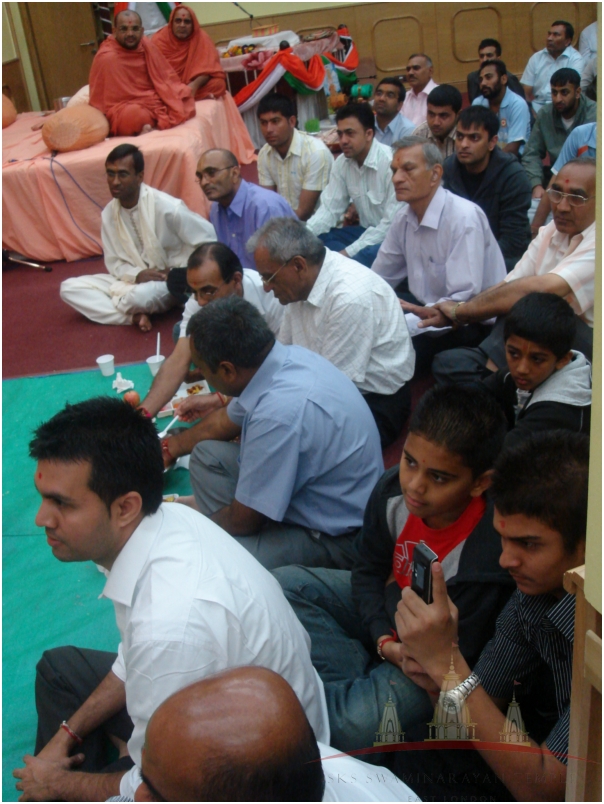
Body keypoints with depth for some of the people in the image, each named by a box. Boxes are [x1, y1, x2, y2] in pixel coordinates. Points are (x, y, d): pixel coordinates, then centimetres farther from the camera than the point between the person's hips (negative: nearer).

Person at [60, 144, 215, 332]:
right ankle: (134, 316, -21)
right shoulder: (108, 214, -3)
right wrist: (136, 274, -19)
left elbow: (208, 239, -14)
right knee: (69, 288, -9)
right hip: (133, 279, 6)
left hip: (170, 281, -6)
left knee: (140, 296, -41)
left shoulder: (167, 207, -20)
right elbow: (113, 263, 3)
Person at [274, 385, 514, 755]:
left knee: (354, 726, -31)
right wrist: (384, 640, -15)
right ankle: (358, 684, -10)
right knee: (284, 586, -6)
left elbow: (455, 654, -20)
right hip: (383, 616, 7)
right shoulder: (393, 489, -18)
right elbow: (369, 571, -3)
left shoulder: (485, 558, -35)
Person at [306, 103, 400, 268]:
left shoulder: (390, 163, -22)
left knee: (368, 255, -37)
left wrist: (348, 252, -25)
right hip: (367, 231, 7)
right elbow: (330, 208, 1)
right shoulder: (342, 162, -1)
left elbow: (393, 224, -24)